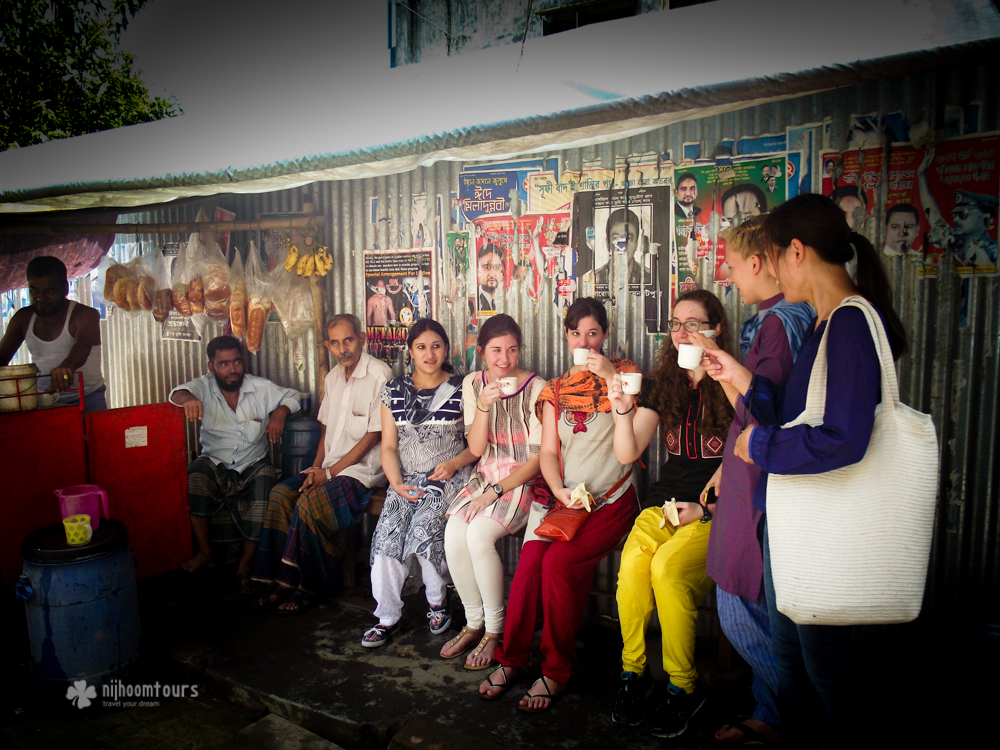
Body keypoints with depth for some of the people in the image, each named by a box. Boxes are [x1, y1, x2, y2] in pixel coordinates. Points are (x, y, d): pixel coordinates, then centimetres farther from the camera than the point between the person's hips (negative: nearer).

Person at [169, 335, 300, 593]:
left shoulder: (261, 388, 3)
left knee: (266, 483, -31)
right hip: (214, 463, 0)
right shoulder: (204, 387, 0)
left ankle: (246, 564, -19)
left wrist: (279, 412, -11)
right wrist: (188, 399, -45)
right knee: (194, 477, -32)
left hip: (253, 465, 0)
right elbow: (178, 392, -19)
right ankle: (205, 552, -14)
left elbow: (292, 396, 11)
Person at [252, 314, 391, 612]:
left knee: (309, 502, -25)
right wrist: (316, 468, 1)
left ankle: (310, 587, -7)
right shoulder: (333, 378, 13)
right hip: (330, 467, 8)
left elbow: (373, 435, -15)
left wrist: (330, 472, -14)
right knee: (281, 493, -11)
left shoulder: (379, 375, -14)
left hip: (363, 469, -8)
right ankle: (283, 580, -3)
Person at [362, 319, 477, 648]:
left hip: (449, 478, -2)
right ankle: (387, 617, -6)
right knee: (386, 533, -23)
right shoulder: (394, 390, 11)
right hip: (406, 480, 3)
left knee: (424, 527, -27)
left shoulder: (462, 389, 3)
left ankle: (438, 602, 0)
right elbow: (388, 446, 8)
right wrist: (397, 483, -8)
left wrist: (453, 464, -14)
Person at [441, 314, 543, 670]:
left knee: (478, 534, -27)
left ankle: (495, 631, -7)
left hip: (522, 481, -4)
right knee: (453, 534, -21)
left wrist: (495, 492, -16)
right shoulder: (473, 384, 5)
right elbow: (476, 449, 0)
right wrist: (483, 407, -16)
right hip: (484, 477, 5)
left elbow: (537, 458, -10)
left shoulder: (536, 389, -10)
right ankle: (474, 623, 2)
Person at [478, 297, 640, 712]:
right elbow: (549, 452, 10)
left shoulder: (623, 373, 8)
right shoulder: (555, 390, 17)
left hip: (611, 499, -3)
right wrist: (560, 491, -9)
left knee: (558, 561, -25)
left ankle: (556, 669, -8)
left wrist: (612, 379, -13)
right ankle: (510, 658, -4)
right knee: (530, 560, -22)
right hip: (562, 497, 3)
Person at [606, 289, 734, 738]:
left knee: (667, 566, -29)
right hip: (666, 500, 4)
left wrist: (706, 508, -10)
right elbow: (627, 454, 6)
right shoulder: (662, 384, 12)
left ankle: (683, 686, -10)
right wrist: (623, 412, -12)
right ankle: (631, 671, -7)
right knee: (633, 562, -26)